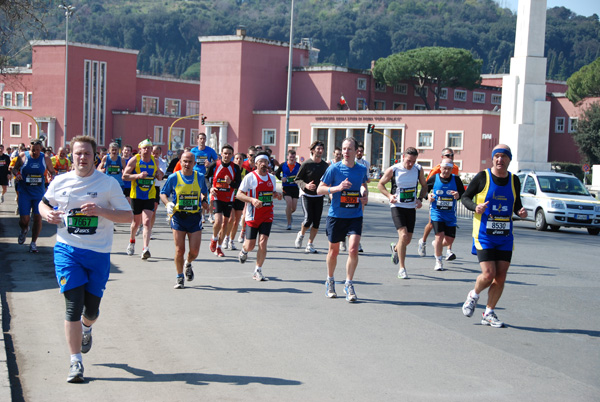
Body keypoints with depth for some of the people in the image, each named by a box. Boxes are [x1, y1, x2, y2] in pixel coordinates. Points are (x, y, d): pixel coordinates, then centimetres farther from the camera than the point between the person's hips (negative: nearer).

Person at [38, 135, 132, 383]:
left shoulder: (108, 183, -2)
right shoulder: (59, 182, 4)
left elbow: (128, 216, -3)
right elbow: (44, 203, 22)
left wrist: (100, 211, -19)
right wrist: (47, 213, -2)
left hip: (98, 253, 0)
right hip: (67, 250, 0)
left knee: (91, 309, 8)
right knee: (74, 305, -10)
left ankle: (86, 330, 47)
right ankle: (75, 362, -1)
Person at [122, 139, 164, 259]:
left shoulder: (155, 161, 5)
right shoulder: (134, 160, -5)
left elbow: (158, 173, 21)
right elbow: (124, 176, -6)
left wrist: (159, 175, -4)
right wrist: (138, 175, -21)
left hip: (150, 196, 1)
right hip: (136, 196, -1)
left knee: (147, 222, -13)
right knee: (136, 222, 11)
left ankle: (146, 249, -19)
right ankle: (132, 242, 40)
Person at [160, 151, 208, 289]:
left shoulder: (200, 177, 4)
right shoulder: (173, 178, -2)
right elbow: (163, 193, 6)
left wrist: (204, 201, 1)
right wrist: (168, 203, -13)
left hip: (195, 217, 1)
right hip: (178, 217, -1)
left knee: (194, 251, -2)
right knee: (179, 250, -3)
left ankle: (188, 264, 34)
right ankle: (179, 277, 17)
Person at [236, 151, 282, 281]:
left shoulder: (272, 178, 9)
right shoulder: (250, 177, -7)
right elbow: (239, 194, -8)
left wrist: (277, 195, 1)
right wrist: (252, 200, -23)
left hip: (267, 215, 3)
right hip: (253, 216, -3)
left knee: (263, 243, -9)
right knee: (250, 245, 2)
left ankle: (258, 271, 4)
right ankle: (244, 250, 41)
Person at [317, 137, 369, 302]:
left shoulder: (362, 169, 3)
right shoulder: (334, 168, -7)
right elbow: (319, 189, -5)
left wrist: (365, 195, 2)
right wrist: (337, 188, -19)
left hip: (355, 216, 1)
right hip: (336, 215, -1)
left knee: (353, 248, -14)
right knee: (334, 250, 10)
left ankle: (349, 284, 0)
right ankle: (330, 281, 34)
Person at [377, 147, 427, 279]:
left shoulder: (418, 169, -1)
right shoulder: (393, 170, -10)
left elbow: (424, 186, 13)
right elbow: (380, 184, 1)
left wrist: (420, 199, -4)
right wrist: (389, 195, -16)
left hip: (411, 208, 4)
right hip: (397, 207, -4)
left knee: (408, 239, 9)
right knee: (403, 235, -20)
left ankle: (395, 248, 46)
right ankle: (402, 268, -10)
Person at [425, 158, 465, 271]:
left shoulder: (456, 179, -2)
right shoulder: (434, 178, -2)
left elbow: (463, 193, 3)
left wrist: (458, 195, -18)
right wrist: (428, 196, -8)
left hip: (450, 214, 2)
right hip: (436, 212, -2)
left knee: (450, 240, 3)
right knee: (440, 235, -14)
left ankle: (437, 245, 40)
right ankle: (438, 261, 3)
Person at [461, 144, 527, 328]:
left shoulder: (514, 180, 5)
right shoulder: (482, 177, -6)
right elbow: (465, 197, 1)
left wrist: (521, 212, -6)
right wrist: (475, 207, -19)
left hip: (505, 237, 4)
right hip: (484, 235, -4)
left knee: (501, 277, 2)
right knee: (489, 274, -13)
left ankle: (489, 313, 17)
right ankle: (473, 296, 20)